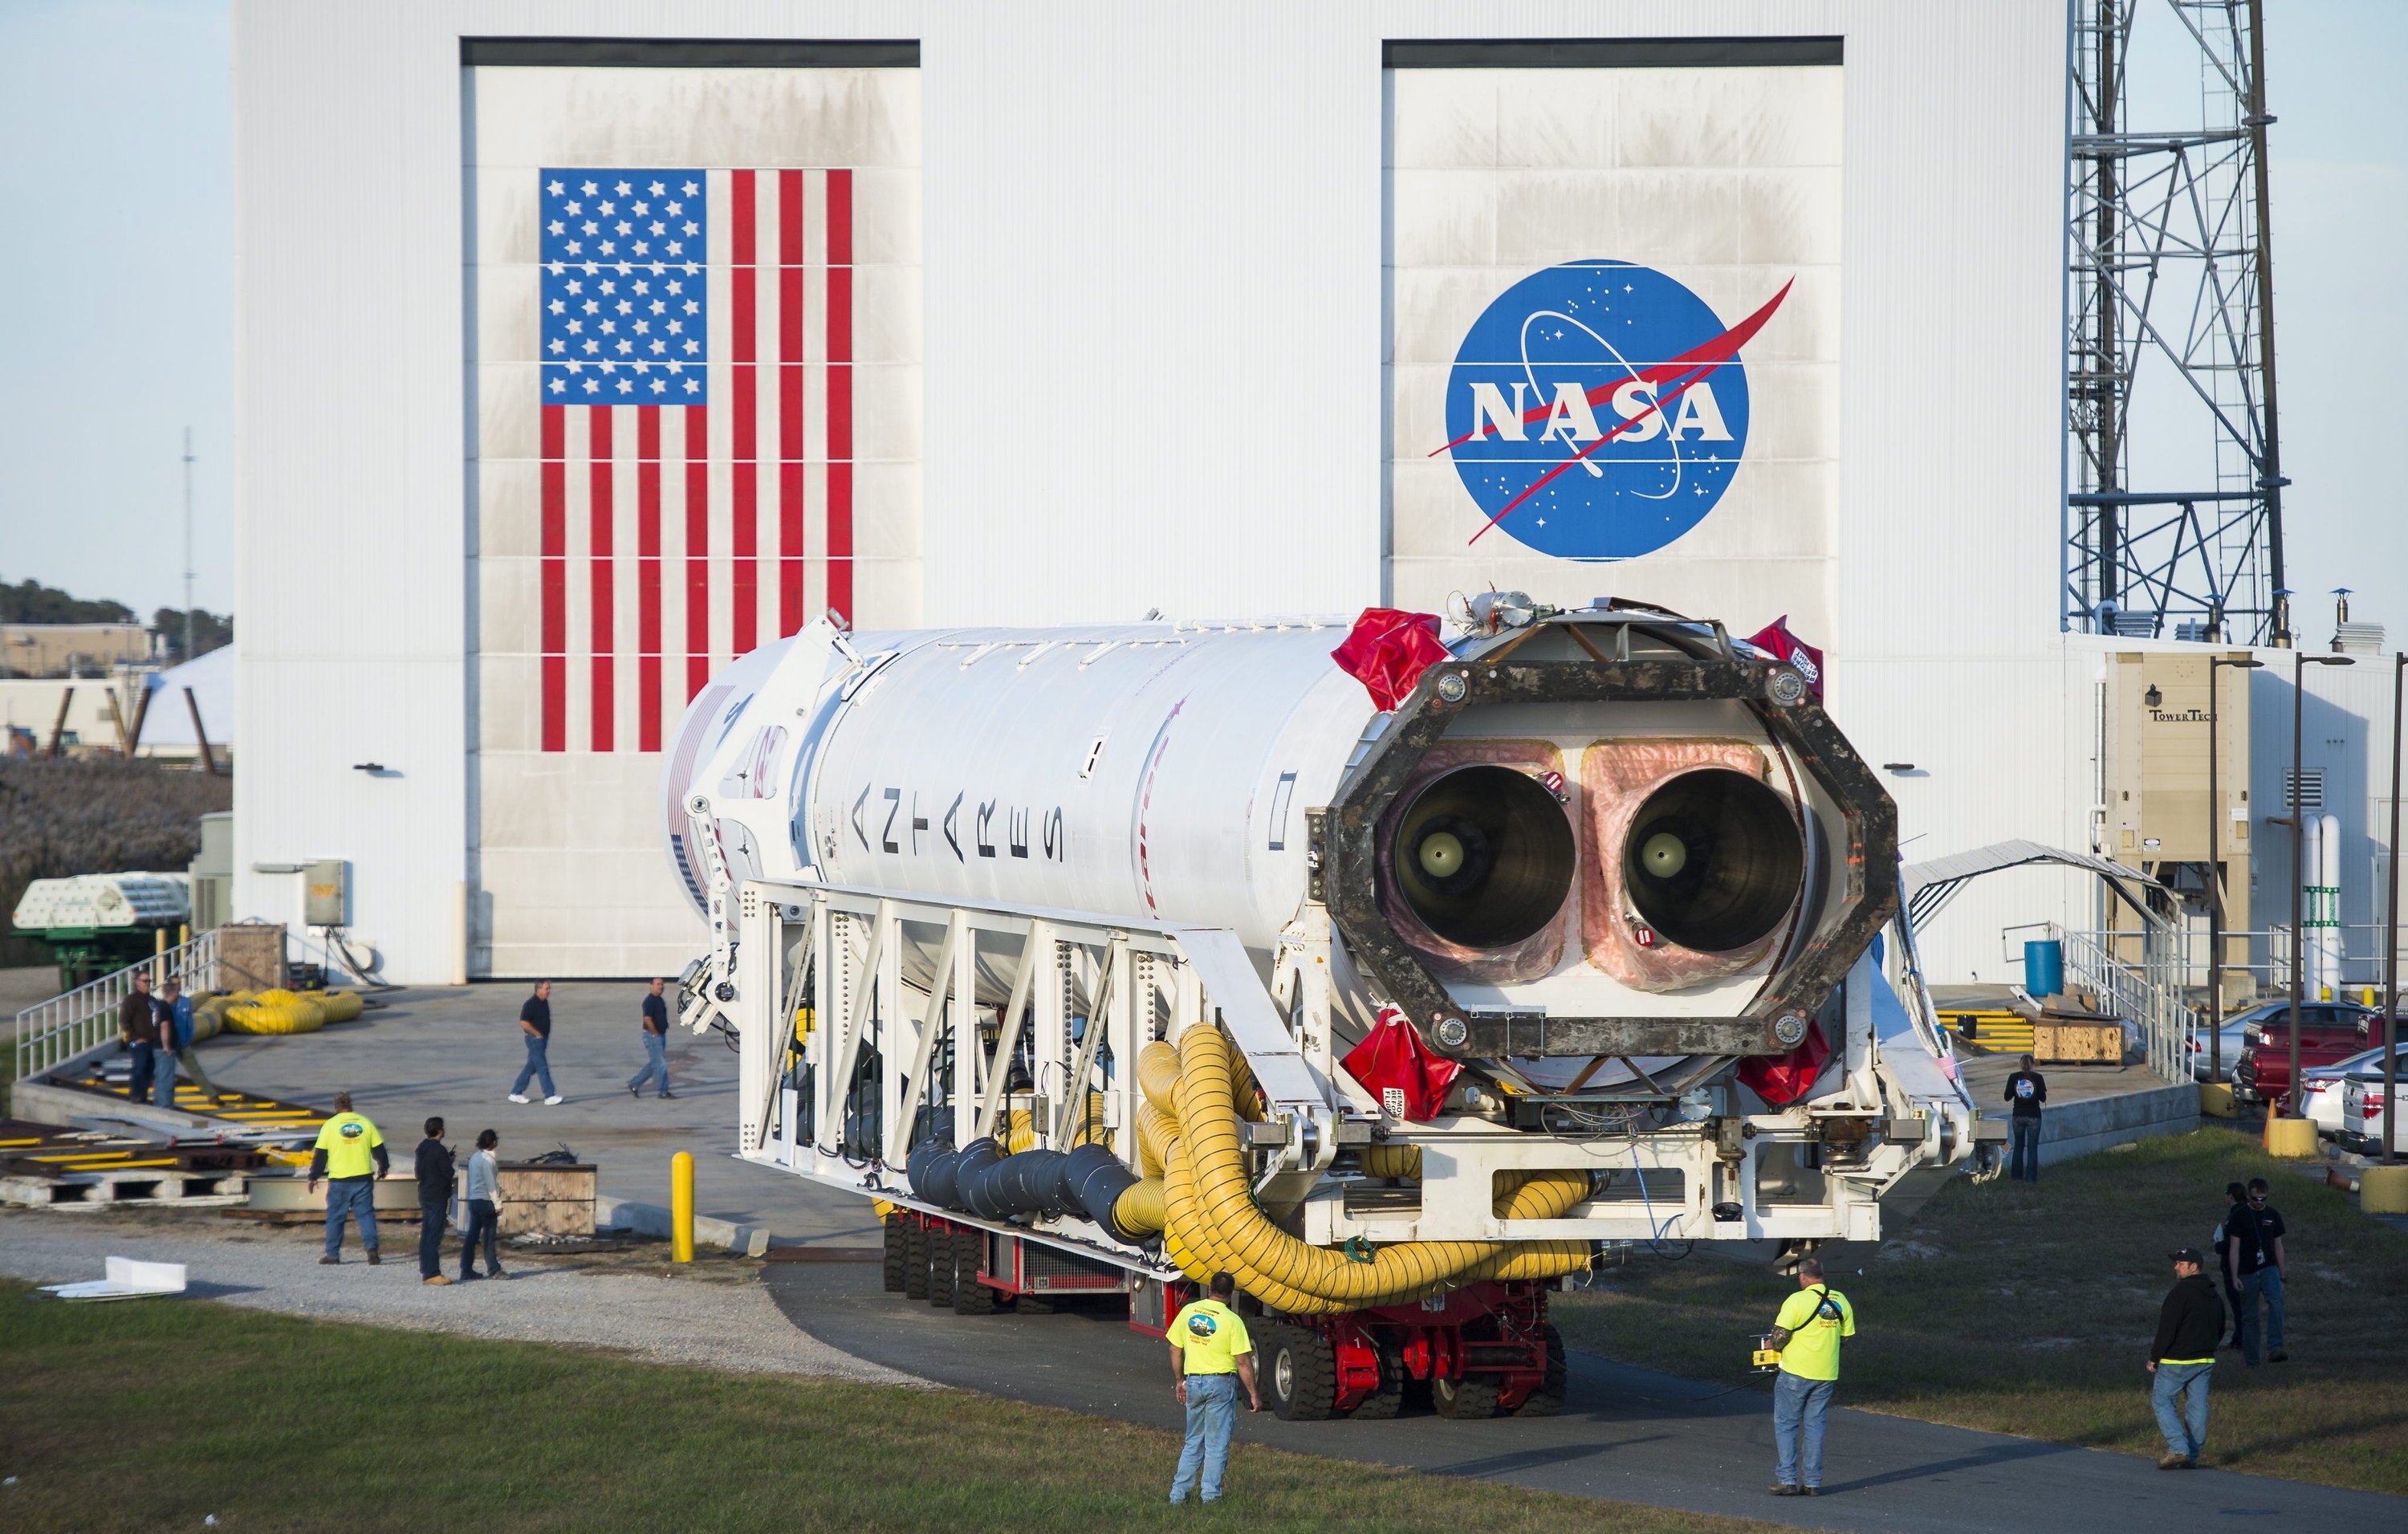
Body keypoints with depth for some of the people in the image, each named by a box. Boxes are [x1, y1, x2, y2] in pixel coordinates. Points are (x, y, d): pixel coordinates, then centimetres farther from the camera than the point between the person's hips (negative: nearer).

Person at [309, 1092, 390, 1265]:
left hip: (339, 1180, -2)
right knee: (366, 1214, 5)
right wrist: (383, 1167, 28)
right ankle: (371, 1249, -10)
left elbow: (320, 1155, -1)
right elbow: (379, 1150, 11)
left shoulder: (330, 1125, -3)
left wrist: (313, 1177, 8)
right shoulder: (365, 1123, 4)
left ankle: (333, 1254, 12)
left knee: (335, 1217, 8)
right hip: (363, 1178, 2)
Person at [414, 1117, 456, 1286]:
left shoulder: (422, 1149, 10)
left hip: (425, 1196, 8)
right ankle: (431, 1273, -8)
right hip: (437, 1196, -8)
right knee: (434, 1236, -7)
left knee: (426, 1235, 12)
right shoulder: (439, 1150, -16)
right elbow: (449, 1174, -17)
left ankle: (425, 1272, 15)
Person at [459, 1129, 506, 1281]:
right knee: (489, 1236, -3)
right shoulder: (487, 1159, -14)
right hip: (485, 1200, -8)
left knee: (472, 1236, 8)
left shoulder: (474, 1158, 12)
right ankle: (493, 1270, 0)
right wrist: (497, 1203, -13)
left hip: (473, 1200, 8)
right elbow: (491, 1183, -16)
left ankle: (466, 1270, 7)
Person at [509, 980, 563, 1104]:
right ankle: (550, 1096, -7)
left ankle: (516, 1093, 20)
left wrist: (545, 1036, 15)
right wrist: (537, 1034, -17)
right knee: (542, 1067, -8)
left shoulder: (545, 1002, 10)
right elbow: (524, 1023, -21)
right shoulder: (531, 1004, -17)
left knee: (531, 1067, 13)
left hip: (542, 1038, 9)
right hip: (535, 1039, -9)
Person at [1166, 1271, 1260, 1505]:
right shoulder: (1232, 1321, -12)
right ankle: (1210, 1492, 6)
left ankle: (1179, 1492, 12)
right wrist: (1253, 1394, -4)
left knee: (1193, 1441, 15)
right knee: (1216, 1443, 5)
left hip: (1193, 1381, 4)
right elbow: (1243, 1362, -12)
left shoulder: (1188, 1311, 1)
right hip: (1221, 1382, -4)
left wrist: (1179, 1381, 20)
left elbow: (1175, 1350, 8)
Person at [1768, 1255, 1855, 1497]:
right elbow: (1847, 1334, 11)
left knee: (1786, 1425, 5)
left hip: (1796, 1371, -5)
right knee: (1815, 1427, 11)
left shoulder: (1798, 1300, -14)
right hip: (1826, 1375, 5)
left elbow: (1780, 1336, -17)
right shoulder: (1840, 1301, 4)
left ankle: (1787, 1479, 0)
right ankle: (1813, 1482, 9)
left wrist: (1774, 1345, 5)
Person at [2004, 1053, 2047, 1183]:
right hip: (2033, 1116, -2)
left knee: (2019, 1146, 15)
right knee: (2032, 1148, 4)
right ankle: (2031, 1177, 1)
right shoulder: (2037, 1077, -7)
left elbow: (2007, 1097, -1)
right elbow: (2043, 1098, -4)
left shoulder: (2013, 1077, -4)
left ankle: (2017, 1176, 15)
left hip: (2018, 1116, 2)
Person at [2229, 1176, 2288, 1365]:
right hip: (2247, 1272, -1)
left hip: (2268, 1269, 1)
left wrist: (2281, 1277, 14)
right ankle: (2251, 1362, 12)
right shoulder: (2239, 1216, -1)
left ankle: (2274, 1349, -34)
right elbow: (2235, 1248, -3)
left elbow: (2278, 1247, 15)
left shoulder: (2273, 1215, 9)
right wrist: (2234, 1277, -12)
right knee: (2249, 1317, 3)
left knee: (2276, 1301, -27)